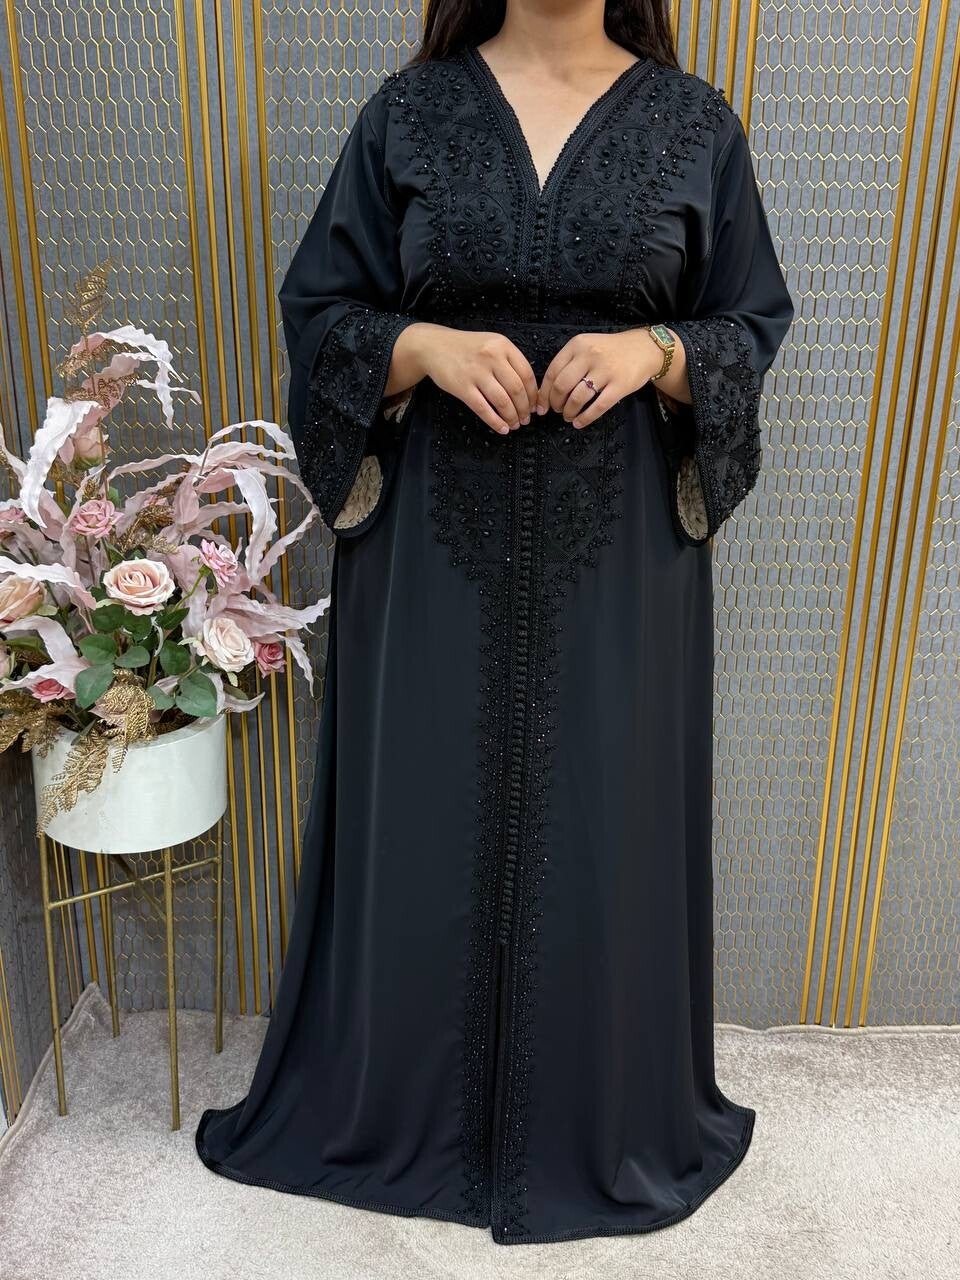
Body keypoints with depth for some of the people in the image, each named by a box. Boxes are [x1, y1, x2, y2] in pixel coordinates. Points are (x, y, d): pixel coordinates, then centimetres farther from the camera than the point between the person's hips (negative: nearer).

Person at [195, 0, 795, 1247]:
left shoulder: (695, 122, 4)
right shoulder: (409, 110, 4)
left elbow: (754, 323, 7)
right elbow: (320, 307, 5)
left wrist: (653, 350, -14)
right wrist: (425, 344, -15)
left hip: (618, 549, 1)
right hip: (434, 544, 0)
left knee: (603, 828, 10)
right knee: (420, 823, 11)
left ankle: (601, 1117, 37)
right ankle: (398, 1103, 37)